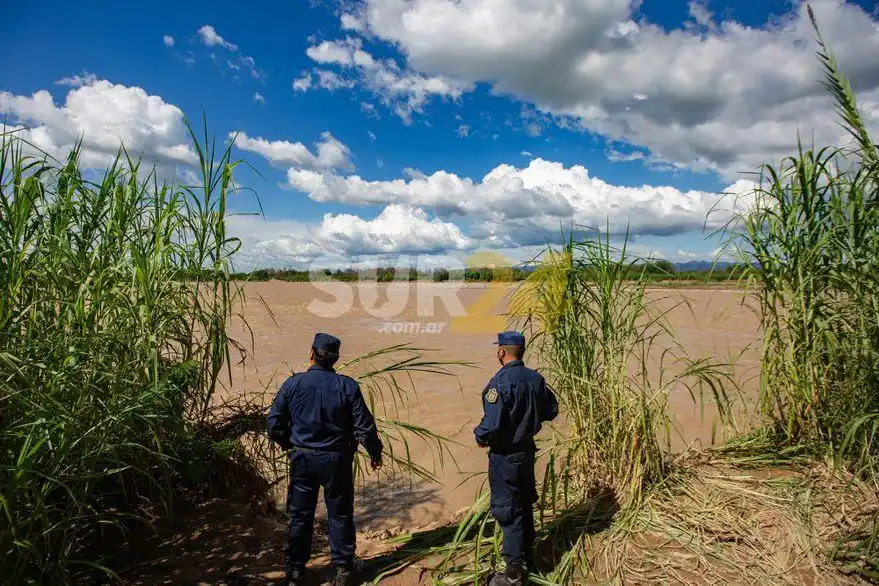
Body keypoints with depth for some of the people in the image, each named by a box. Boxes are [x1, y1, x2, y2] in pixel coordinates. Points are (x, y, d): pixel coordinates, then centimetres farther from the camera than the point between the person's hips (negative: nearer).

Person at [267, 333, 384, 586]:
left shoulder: (293, 384, -9)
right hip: (336, 460, -1)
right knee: (340, 515, 13)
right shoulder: (347, 386, -12)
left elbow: (274, 423, -3)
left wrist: (288, 443, 16)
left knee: (300, 516, 16)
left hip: (303, 458, 1)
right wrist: (375, 452, 7)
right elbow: (364, 426, -10)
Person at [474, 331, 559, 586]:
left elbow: (491, 423, -29)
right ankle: (526, 557, 40)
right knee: (525, 505, 22)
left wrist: (481, 437, -9)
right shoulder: (535, 379, -2)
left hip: (505, 455, -8)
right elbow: (551, 410, 9)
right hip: (527, 450, 8)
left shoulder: (501, 381, -25)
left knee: (507, 511, 5)